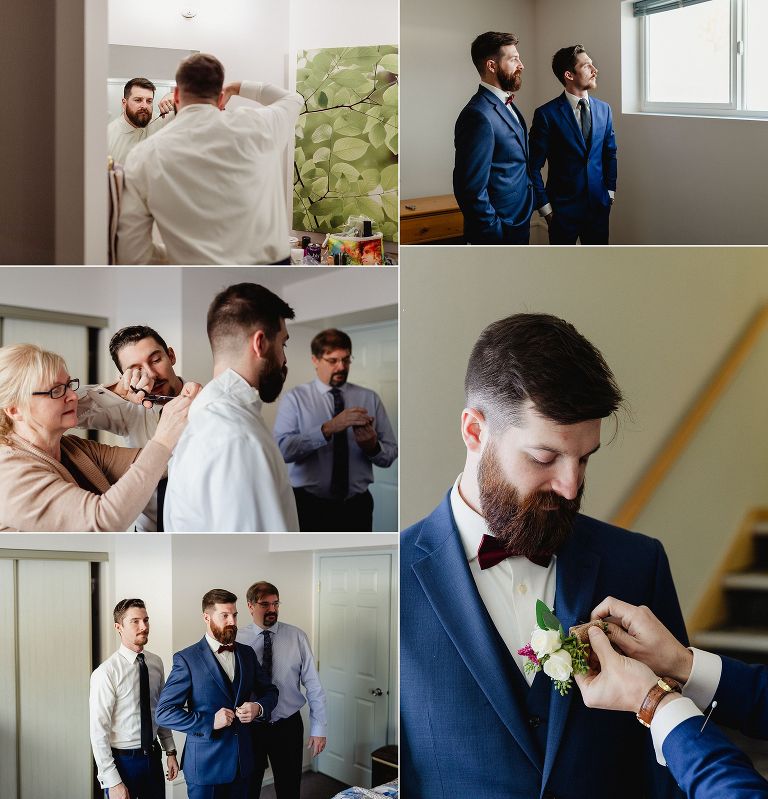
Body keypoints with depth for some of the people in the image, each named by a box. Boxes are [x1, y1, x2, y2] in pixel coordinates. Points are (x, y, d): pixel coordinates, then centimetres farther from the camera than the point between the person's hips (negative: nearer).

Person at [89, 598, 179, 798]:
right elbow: (98, 731, -17)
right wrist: (112, 782, -18)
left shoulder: (156, 663, 2)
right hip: (123, 761, -6)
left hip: (153, 757, 6)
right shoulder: (106, 673, -17)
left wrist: (170, 751, 9)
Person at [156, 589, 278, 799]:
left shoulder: (247, 653, 6)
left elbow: (269, 691, 16)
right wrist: (210, 722, -21)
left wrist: (258, 707, -7)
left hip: (242, 762, 5)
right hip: (205, 765, -5)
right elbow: (164, 712, -12)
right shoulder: (186, 659, -10)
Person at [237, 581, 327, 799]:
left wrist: (318, 728, -7)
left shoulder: (297, 637, -6)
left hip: (288, 726, 0)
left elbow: (313, 685, -5)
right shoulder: (237, 641, -7)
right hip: (249, 727, 0)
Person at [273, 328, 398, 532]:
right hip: (310, 505, -2)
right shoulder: (295, 398, -4)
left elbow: (390, 455, 1)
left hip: (357, 506, 2)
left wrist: (372, 446, -21)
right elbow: (283, 448, -19)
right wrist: (328, 428, -29)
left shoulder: (370, 398, 3)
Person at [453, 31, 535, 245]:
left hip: (519, 223, 9)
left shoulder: (506, 104, 10)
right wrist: (497, 234, -19)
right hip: (500, 233, -9)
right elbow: (472, 189, -24)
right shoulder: (479, 115, -21)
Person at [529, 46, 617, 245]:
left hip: (599, 204, 4)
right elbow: (534, 166, -8)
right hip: (563, 207, -4)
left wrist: (610, 190, 8)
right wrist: (544, 206, -8)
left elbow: (610, 154, 15)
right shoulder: (546, 114, -11)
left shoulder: (604, 109, 5)